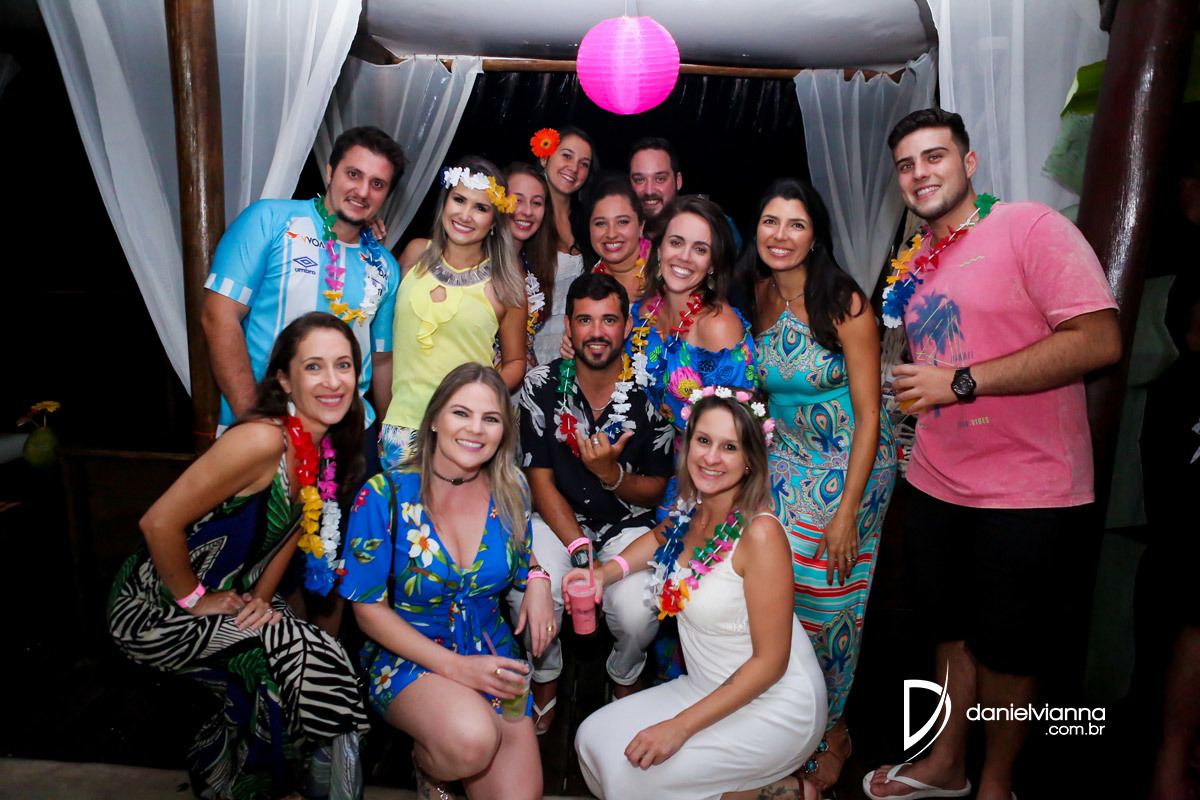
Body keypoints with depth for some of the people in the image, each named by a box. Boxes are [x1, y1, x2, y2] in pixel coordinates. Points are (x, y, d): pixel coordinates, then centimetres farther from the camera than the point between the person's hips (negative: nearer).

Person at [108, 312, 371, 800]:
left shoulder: (328, 447, -3)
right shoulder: (263, 440, -29)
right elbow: (159, 523, -27)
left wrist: (261, 598, -2)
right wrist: (194, 601, -15)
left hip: (227, 598, 7)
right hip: (154, 610, -7)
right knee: (302, 656, -15)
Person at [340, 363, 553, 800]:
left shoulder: (511, 489, -2)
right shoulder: (385, 495, -14)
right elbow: (368, 608, -11)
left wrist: (537, 580, -9)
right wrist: (453, 666, -20)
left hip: (493, 656, 4)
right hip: (408, 657, -3)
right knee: (471, 740, -32)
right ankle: (426, 763, 4)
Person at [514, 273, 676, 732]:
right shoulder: (541, 386, -7)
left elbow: (655, 490, -1)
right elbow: (540, 481, -5)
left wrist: (611, 474, -23)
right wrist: (580, 550, -18)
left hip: (628, 525, 0)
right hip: (558, 518, 1)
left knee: (637, 614, -25)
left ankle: (625, 680, 15)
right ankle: (545, 681, 9)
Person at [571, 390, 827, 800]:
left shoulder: (759, 532, -24)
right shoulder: (692, 511, -4)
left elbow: (770, 661, -21)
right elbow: (661, 538, 19)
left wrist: (681, 726, -22)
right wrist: (604, 572, -3)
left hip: (774, 707, -7)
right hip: (710, 690, 8)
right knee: (592, 740, 3)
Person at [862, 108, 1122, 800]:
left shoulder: (1030, 226, -11)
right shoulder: (914, 264, 11)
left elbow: (1099, 340, -21)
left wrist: (961, 382, -23)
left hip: (1027, 491, -6)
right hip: (937, 484, 7)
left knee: (1006, 646, 9)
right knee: (954, 630, 20)